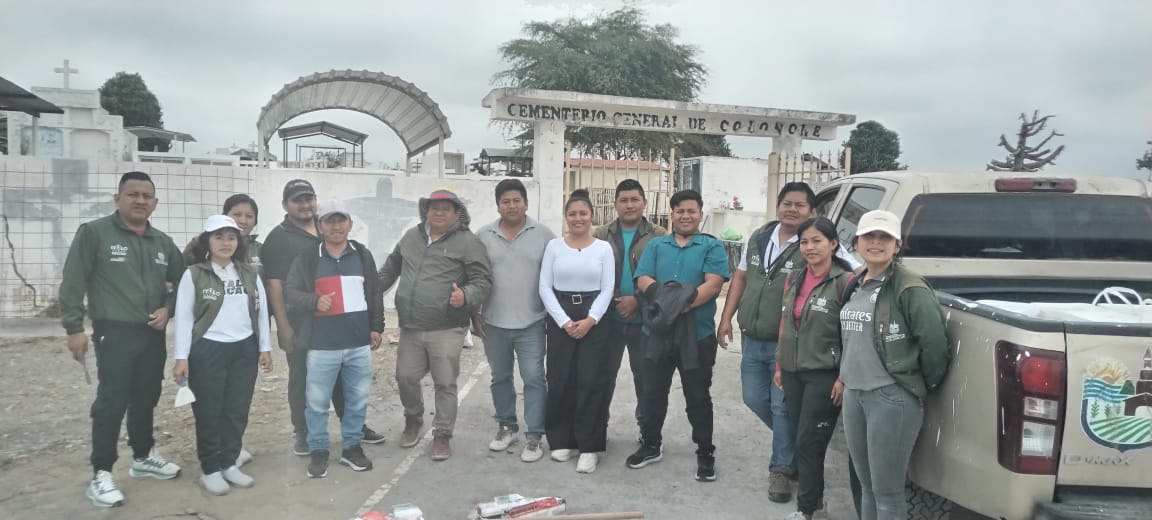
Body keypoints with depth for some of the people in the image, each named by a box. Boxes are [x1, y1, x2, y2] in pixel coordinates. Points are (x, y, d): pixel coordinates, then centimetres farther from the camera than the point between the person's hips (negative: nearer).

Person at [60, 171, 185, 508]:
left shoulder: (163, 243, 10)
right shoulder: (94, 232, -5)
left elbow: (182, 280, 21)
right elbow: (73, 283, -7)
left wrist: (169, 309, 4)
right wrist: (74, 327, -11)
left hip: (153, 335, 5)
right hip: (114, 334, -5)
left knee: (145, 400, 15)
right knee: (111, 404, -6)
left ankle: (143, 457, 32)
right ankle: (101, 475, 4)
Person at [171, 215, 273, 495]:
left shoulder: (250, 274, 7)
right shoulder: (193, 275, -4)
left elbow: (261, 311, 10)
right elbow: (183, 317, -5)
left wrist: (265, 348, 7)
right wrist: (181, 357, -10)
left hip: (245, 350, 4)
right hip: (207, 350, -3)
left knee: (237, 411, 9)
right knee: (209, 412, 5)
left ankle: (229, 464, 23)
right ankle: (210, 469, 17)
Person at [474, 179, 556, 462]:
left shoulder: (543, 234, -3)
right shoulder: (483, 236, 1)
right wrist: (474, 314, 4)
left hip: (531, 323, -2)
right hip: (494, 323, 2)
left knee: (534, 378, -3)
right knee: (500, 378, 15)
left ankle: (534, 436, 6)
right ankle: (506, 426, 31)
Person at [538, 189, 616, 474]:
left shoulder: (604, 248, 3)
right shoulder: (554, 246, 4)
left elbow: (607, 289, 0)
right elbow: (545, 287, -1)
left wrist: (590, 319, -14)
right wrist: (564, 321, -11)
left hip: (594, 319, -1)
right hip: (560, 319, 1)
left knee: (592, 382, -3)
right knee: (560, 381, 3)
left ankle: (589, 446, 3)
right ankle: (562, 440, 17)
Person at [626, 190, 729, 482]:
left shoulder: (712, 247, 1)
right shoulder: (656, 245, 10)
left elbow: (713, 284, -12)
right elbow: (643, 281, -1)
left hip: (698, 335, -3)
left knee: (698, 397, 6)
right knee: (653, 392, 13)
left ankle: (705, 453, 19)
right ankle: (650, 446, 29)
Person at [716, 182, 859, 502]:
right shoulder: (758, 238, 7)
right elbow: (741, 277, 15)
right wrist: (726, 318, 10)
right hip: (752, 340, 6)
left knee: (783, 407, 0)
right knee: (754, 399, 14)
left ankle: (781, 469, 17)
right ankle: (793, 442, 38)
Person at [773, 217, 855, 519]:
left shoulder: (845, 281, -11)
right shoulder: (795, 280, 10)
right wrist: (779, 365, 15)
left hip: (824, 375, -6)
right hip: (793, 372, 6)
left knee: (808, 443, -2)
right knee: (802, 440, 13)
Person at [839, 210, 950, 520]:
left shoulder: (910, 289, -13)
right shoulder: (854, 286, 11)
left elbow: (935, 344, -15)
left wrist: (927, 386, -3)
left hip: (893, 398, -8)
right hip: (853, 394, 8)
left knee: (887, 492, 1)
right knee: (867, 486, 18)